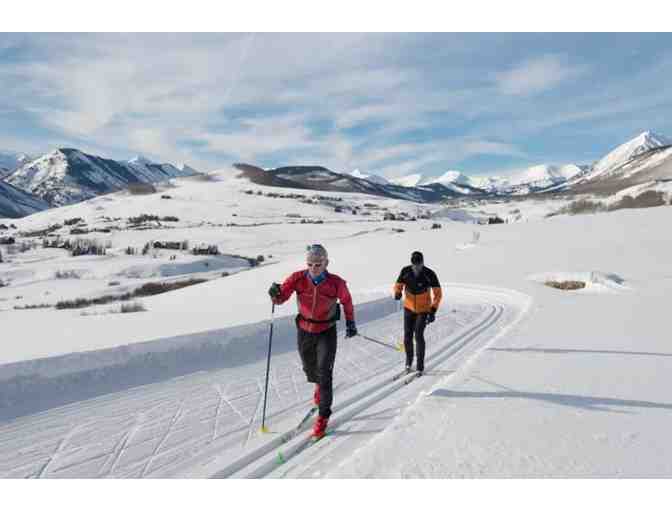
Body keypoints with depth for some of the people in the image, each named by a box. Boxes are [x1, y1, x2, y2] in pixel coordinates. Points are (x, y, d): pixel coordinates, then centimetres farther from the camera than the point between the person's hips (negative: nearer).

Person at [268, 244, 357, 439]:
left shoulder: (336, 283, -20)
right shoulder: (298, 278, -19)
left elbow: (346, 301, -1)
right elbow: (281, 298, -17)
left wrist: (350, 323, 6)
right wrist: (275, 293, -40)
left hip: (327, 333, -2)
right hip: (304, 331, 3)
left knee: (324, 373, -8)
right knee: (309, 369, 22)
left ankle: (323, 416, 11)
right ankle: (319, 386, 56)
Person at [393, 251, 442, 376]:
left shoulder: (430, 274, -20)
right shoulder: (405, 271, -14)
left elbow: (438, 293, -13)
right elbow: (398, 286, -2)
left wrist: (433, 311, -20)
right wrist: (397, 293, -27)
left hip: (424, 310, -2)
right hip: (409, 308, 3)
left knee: (419, 335, -14)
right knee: (407, 336, 2)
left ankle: (420, 366, 3)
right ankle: (409, 360, 28)